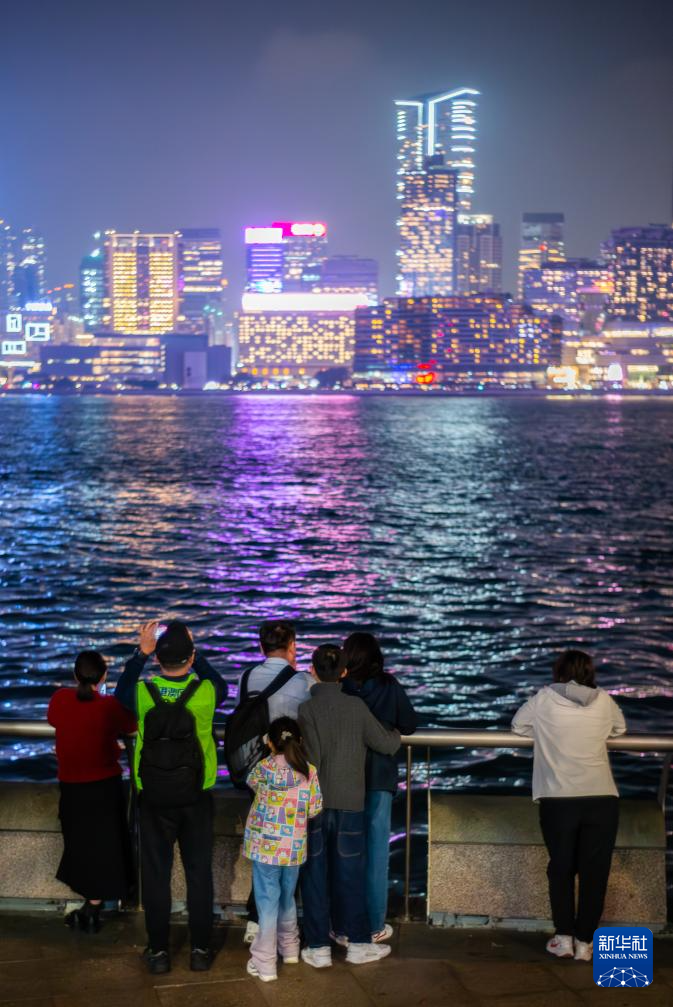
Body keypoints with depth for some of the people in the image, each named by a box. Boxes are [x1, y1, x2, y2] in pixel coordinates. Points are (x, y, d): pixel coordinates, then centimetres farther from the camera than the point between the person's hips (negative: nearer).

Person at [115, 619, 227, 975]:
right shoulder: (205, 692, -12)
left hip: (153, 800, 0)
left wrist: (141, 651, 14)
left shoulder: (143, 693, -12)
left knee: (156, 875, 10)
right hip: (196, 799, 0)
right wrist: (193, 653, 15)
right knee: (199, 873, 11)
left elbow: (122, 690, 13)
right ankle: (200, 949, 18)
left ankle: (158, 951, 17)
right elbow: (220, 685, 13)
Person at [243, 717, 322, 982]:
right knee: (287, 898, 22)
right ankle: (290, 948, 37)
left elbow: (251, 782, 12)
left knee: (268, 902, 1)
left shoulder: (263, 768, -10)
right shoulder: (309, 771, -6)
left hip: (266, 847, -3)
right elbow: (315, 809, -2)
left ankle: (265, 963, 1)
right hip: (294, 848, 3)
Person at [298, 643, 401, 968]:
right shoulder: (356, 707, -7)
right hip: (349, 804, 1)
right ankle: (359, 943, 18)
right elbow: (387, 744, 1)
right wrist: (395, 733, 22)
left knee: (314, 875, 8)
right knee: (349, 874, 11)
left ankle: (318, 948, 12)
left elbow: (309, 759, -9)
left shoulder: (305, 709, -10)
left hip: (313, 804, -1)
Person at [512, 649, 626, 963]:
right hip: (602, 799, 1)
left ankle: (563, 938, 12)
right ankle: (584, 941, 11)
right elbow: (619, 728, 23)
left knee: (561, 869, 14)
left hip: (559, 799, -1)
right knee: (594, 871, 9)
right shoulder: (604, 701, 6)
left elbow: (518, 726, 15)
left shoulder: (544, 698, 2)